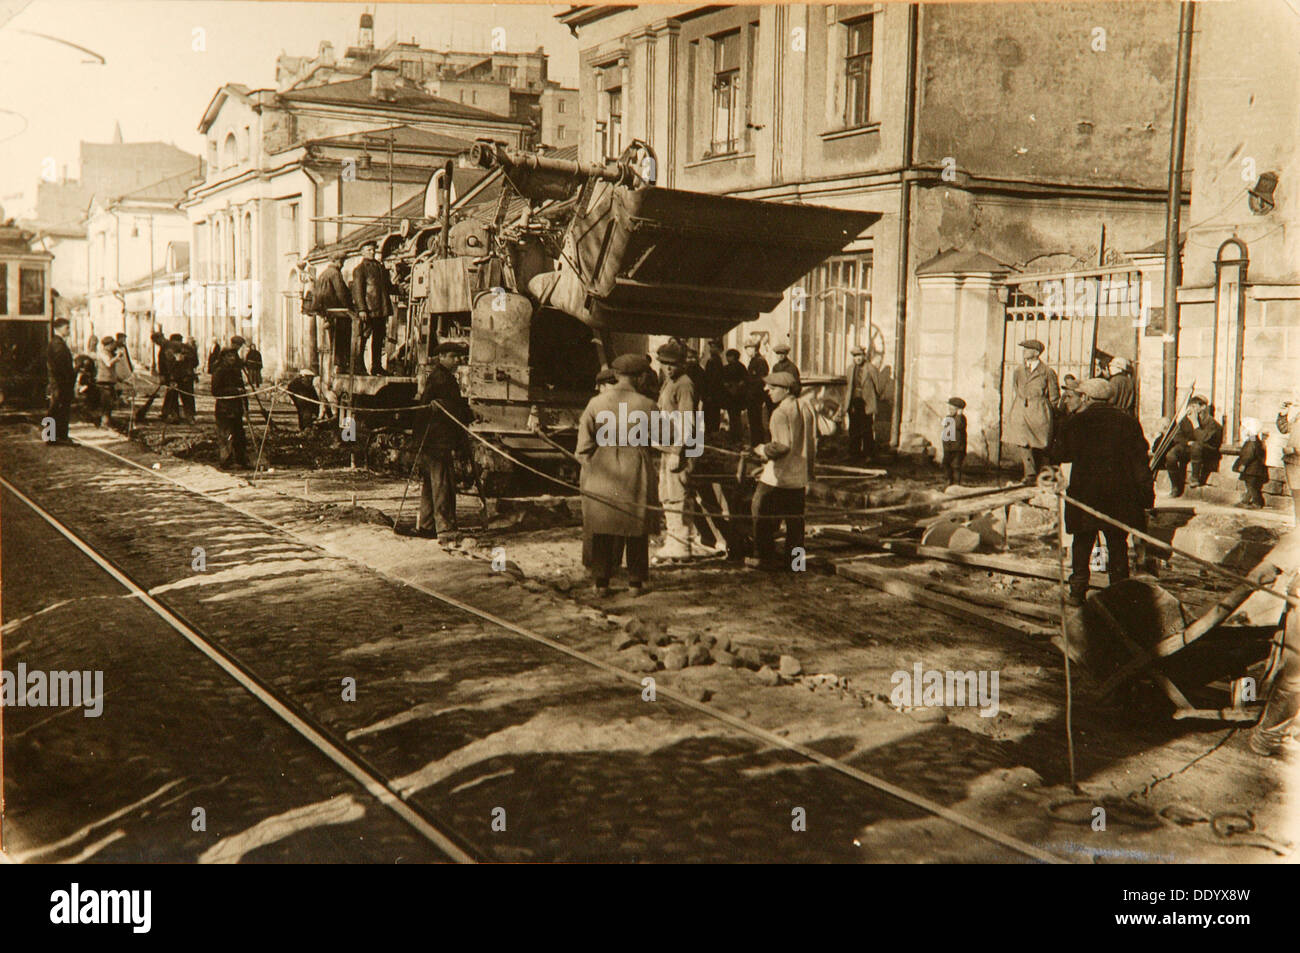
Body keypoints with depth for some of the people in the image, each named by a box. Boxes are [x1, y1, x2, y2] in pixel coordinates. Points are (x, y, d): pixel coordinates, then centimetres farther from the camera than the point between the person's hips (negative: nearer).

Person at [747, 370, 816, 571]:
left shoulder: (781, 412, -16)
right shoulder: (806, 408, 10)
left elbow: (782, 445, -23)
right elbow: (813, 442, 14)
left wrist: (763, 449, -4)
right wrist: (809, 474, 21)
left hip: (778, 478, -8)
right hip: (800, 476, 8)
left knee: (762, 512, 4)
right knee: (795, 518, 13)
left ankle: (764, 557, 6)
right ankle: (795, 557, 16)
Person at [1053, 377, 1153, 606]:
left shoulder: (1076, 421, -3)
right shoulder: (1128, 421, 2)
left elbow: (1063, 455, 4)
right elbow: (1140, 462, 1)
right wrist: (1147, 499, 3)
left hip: (1084, 494, -2)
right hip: (1120, 497, 2)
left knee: (1082, 544, 7)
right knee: (1118, 544, 10)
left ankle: (1077, 591, 4)